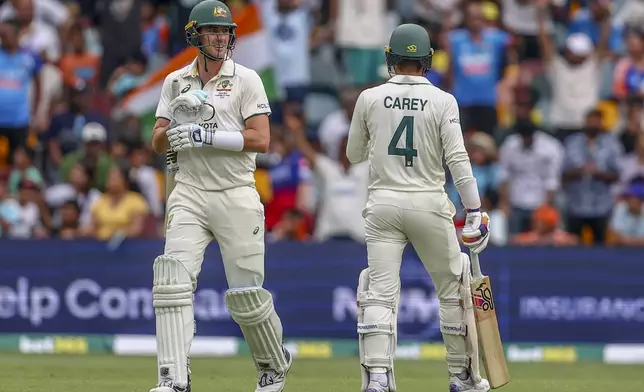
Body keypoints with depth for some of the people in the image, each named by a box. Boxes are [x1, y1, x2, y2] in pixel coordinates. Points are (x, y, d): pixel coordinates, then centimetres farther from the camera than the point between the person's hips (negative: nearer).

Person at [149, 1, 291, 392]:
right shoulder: (176, 82, 10)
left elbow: (261, 140, -9)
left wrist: (207, 136, -18)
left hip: (236, 195, -3)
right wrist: (177, 120, -12)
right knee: (173, 278, -16)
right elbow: (158, 142, 9)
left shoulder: (246, 79, -1)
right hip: (190, 194, 3)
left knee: (247, 294, 0)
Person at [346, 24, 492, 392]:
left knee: (379, 293, -2)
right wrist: (476, 212, -8)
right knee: (453, 289, 15)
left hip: (383, 205, 1)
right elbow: (458, 159, -10)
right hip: (429, 206, -1)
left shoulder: (370, 99, 1)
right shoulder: (443, 101, -4)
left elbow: (354, 155, 12)